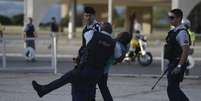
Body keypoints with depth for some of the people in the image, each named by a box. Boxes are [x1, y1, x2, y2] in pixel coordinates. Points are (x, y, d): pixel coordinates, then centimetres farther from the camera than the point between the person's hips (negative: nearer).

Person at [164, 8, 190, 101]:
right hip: (172, 63, 10)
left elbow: (185, 51, -23)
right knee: (174, 88, 17)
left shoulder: (182, 32, -18)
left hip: (178, 63, -10)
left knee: (172, 89, -6)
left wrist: (179, 66, -26)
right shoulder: (174, 31, 13)